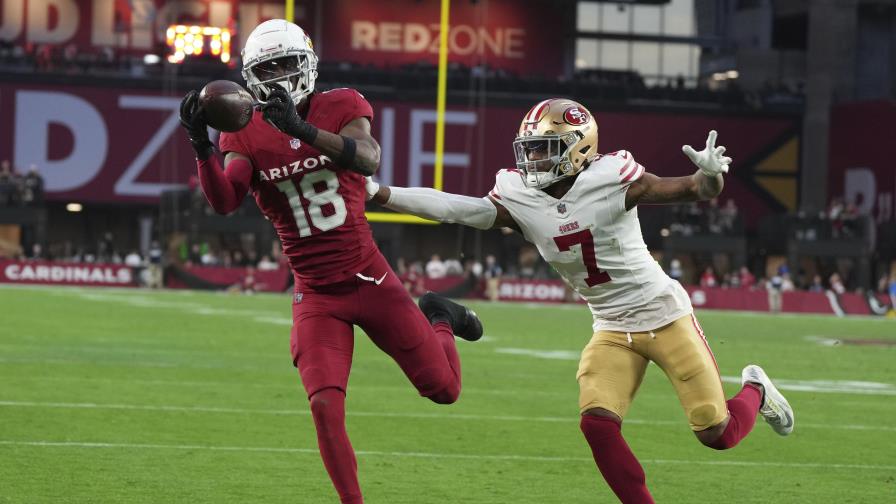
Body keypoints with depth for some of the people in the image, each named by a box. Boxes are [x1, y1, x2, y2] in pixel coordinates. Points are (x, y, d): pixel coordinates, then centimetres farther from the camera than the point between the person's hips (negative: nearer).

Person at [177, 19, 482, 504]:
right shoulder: (247, 136, -3)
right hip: (316, 295, 0)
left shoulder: (341, 107, -7)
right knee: (326, 405, -16)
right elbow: (224, 202, -18)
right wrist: (202, 147, -35)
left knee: (443, 389, 6)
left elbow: (369, 160, -28)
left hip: (369, 279, 0)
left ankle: (438, 318, 39)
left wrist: (302, 129, -41)